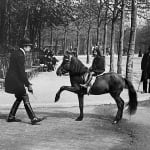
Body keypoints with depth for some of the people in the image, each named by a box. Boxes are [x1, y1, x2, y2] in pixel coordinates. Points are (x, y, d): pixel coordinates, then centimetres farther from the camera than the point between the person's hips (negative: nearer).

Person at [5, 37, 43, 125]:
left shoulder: (15, 53, 14)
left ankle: (11, 117, 20)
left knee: (20, 98, 16)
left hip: (12, 80, 10)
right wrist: (28, 84, -18)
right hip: (15, 81, -10)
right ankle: (33, 118, -12)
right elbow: (22, 72, -20)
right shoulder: (20, 55, -17)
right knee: (25, 98, -10)